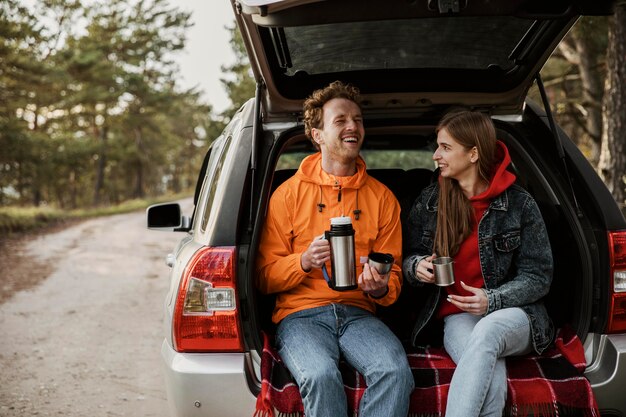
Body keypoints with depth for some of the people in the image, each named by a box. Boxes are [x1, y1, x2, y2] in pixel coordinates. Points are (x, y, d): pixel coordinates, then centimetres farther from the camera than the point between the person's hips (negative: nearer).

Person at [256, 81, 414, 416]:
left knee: (396, 371, -30)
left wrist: (380, 289, -11)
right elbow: (264, 277, 4)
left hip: (358, 313, 2)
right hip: (301, 314, -2)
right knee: (321, 376, -34)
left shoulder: (382, 197, 12)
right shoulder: (289, 193, 6)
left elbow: (393, 273, 14)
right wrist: (304, 262, -16)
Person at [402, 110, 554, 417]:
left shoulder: (519, 204, -1)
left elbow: (538, 276, -1)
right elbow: (409, 258, 17)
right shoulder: (428, 202, 7)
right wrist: (417, 267, -8)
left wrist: (492, 300, -18)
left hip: (512, 315, -1)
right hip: (457, 317, 1)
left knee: (487, 331, -40)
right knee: (490, 379, -35)